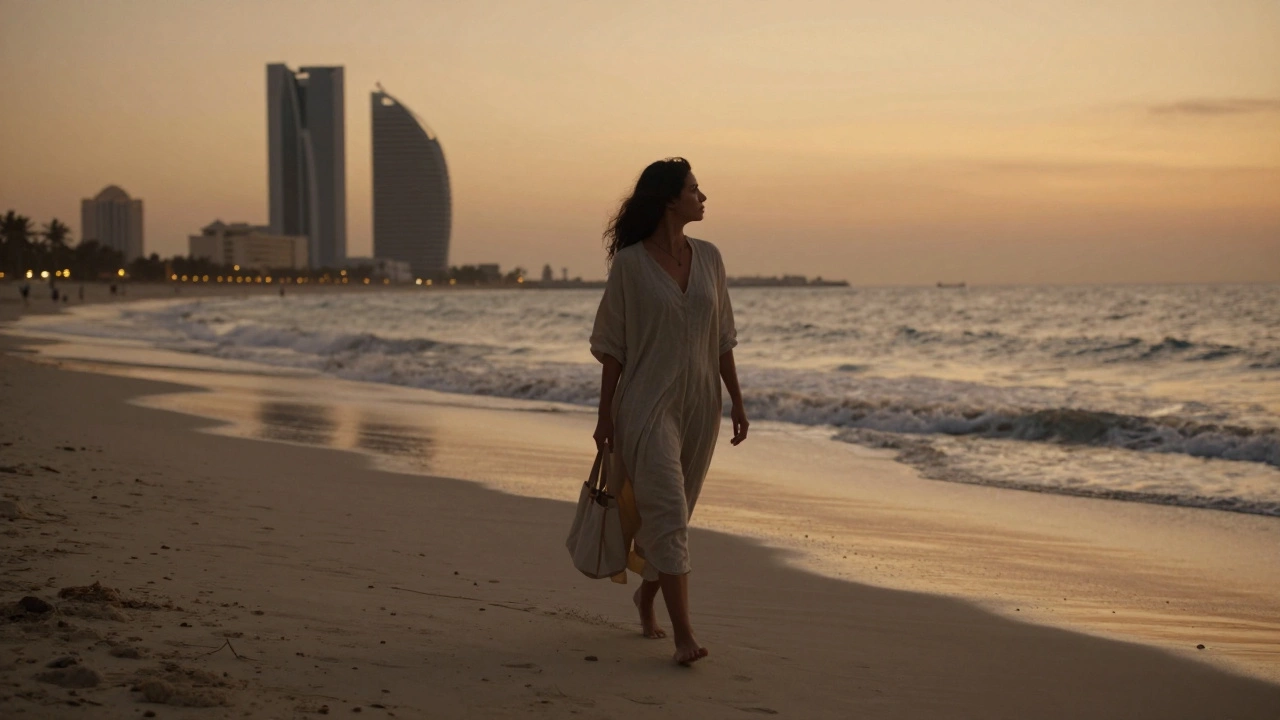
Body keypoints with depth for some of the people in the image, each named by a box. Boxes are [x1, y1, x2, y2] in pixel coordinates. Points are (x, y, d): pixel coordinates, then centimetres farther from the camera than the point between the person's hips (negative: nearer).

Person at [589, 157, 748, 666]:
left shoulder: (708, 258, 7)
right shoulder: (630, 263, -7)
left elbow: (721, 339, 12)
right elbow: (612, 345, -3)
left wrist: (736, 401, 10)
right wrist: (605, 413, -4)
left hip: (699, 404, 5)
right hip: (647, 403, -5)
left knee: (674, 513, 14)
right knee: (666, 513, -12)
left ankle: (647, 596, 37)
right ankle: (683, 634, -14)